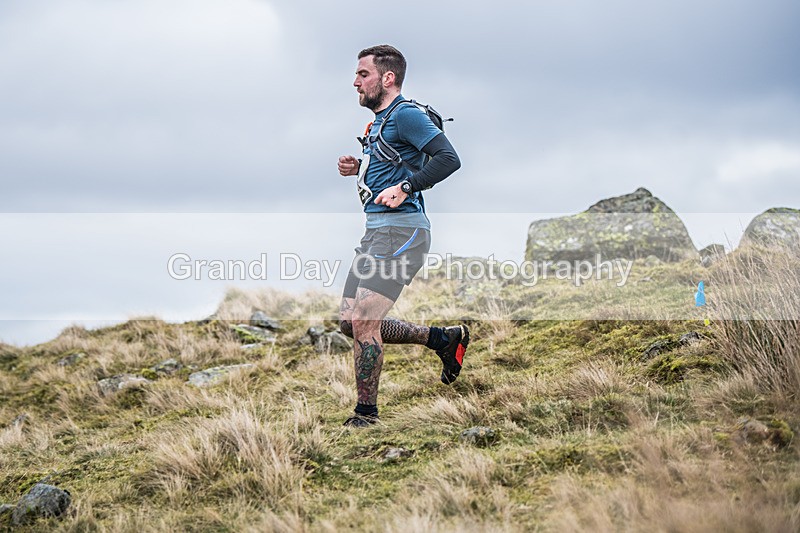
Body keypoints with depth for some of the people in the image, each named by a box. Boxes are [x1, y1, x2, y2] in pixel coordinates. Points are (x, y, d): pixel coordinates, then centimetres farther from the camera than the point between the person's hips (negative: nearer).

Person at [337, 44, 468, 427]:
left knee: (363, 322, -13)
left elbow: (448, 159, -21)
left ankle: (366, 415, -1)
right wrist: (357, 169, 14)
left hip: (401, 230, -10)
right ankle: (443, 338, 20)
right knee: (350, 322, 8)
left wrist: (404, 188, -27)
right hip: (376, 230, 10)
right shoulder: (379, 121, 21)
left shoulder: (406, 115, -10)